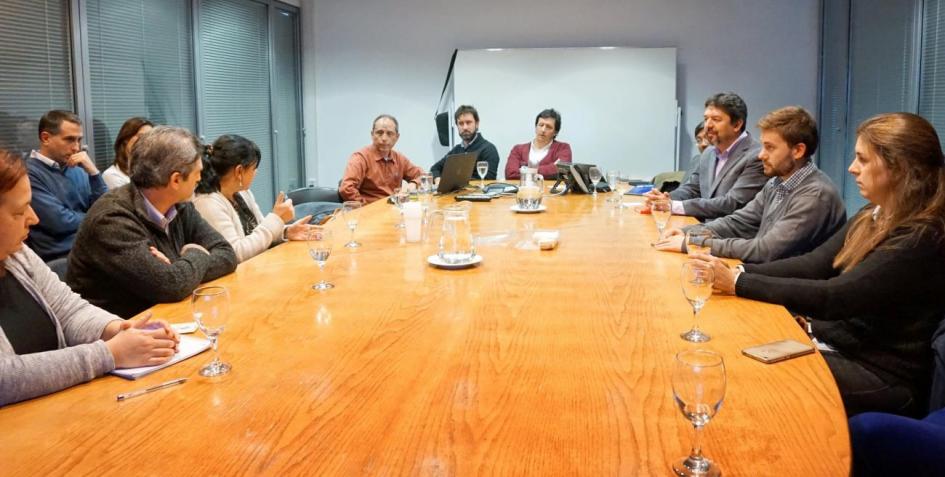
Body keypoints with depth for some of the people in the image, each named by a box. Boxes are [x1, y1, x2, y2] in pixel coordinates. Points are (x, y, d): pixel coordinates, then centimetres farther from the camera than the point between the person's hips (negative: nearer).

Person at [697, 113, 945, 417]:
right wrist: (738, 271, -12)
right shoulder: (872, 218, 7)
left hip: (881, 374, -7)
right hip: (834, 340, 7)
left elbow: (833, 297, -25)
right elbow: (813, 264, 2)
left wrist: (737, 284, -23)